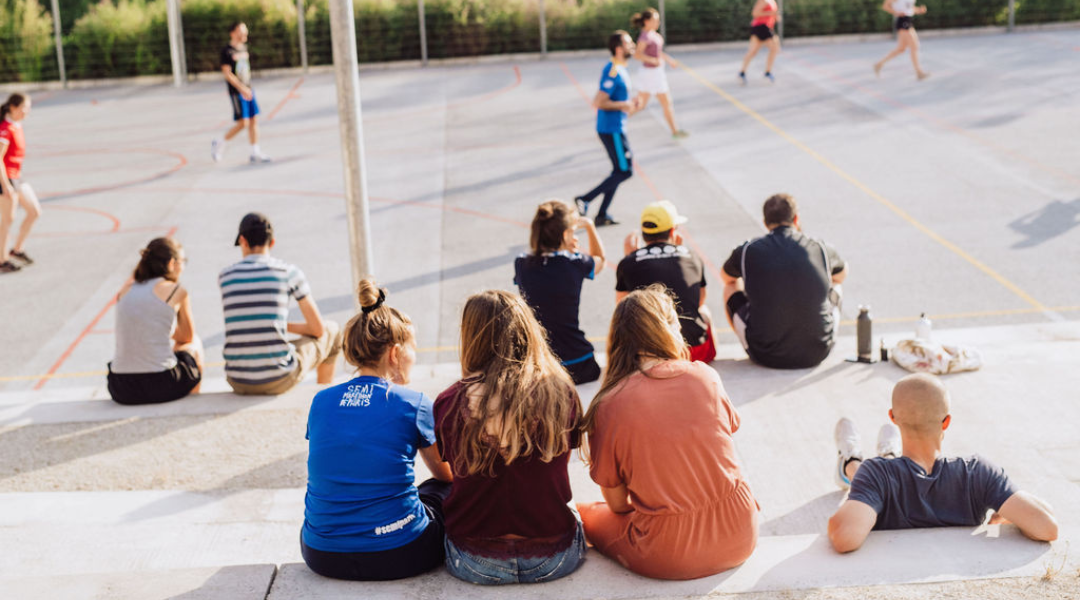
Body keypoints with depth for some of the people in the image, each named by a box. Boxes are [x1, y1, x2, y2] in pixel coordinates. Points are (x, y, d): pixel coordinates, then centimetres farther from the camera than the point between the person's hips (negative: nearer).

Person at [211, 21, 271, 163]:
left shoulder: (244, 48, 12)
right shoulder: (227, 51, -11)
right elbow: (227, 73, -17)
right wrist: (241, 88, -24)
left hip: (248, 90, 7)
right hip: (236, 92, -7)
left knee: (254, 120, 3)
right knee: (242, 123, -10)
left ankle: (255, 153, 8)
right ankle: (219, 143, 9)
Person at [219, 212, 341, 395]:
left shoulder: (224, 276, 4)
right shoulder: (289, 272, -4)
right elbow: (318, 329, 4)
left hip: (237, 382, 4)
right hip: (278, 380, -4)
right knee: (332, 330, 25)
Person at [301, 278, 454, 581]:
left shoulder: (321, 401, 4)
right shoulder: (415, 405, -7)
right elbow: (447, 474, 11)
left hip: (321, 556, 5)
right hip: (397, 556, -4)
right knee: (446, 489, 22)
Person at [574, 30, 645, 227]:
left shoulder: (620, 69, 12)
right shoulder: (613, 72, -20)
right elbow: (598, 102, -25)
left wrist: (629, 104, 8)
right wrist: (623, 106, -19)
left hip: (615, 128, 10)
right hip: (611, 129, -10)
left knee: (620, 171, 14)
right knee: (625, 171, -5)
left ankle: (601, 216, 18)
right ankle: (584, 199, 0)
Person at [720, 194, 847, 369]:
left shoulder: (747, 251, -6)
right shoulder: (822, 249, -3)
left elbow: (726, 277, 19)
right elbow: (842, 275, 22)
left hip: (766, 357, -1)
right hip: (818, 355, 1)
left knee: (732, 286, 22)